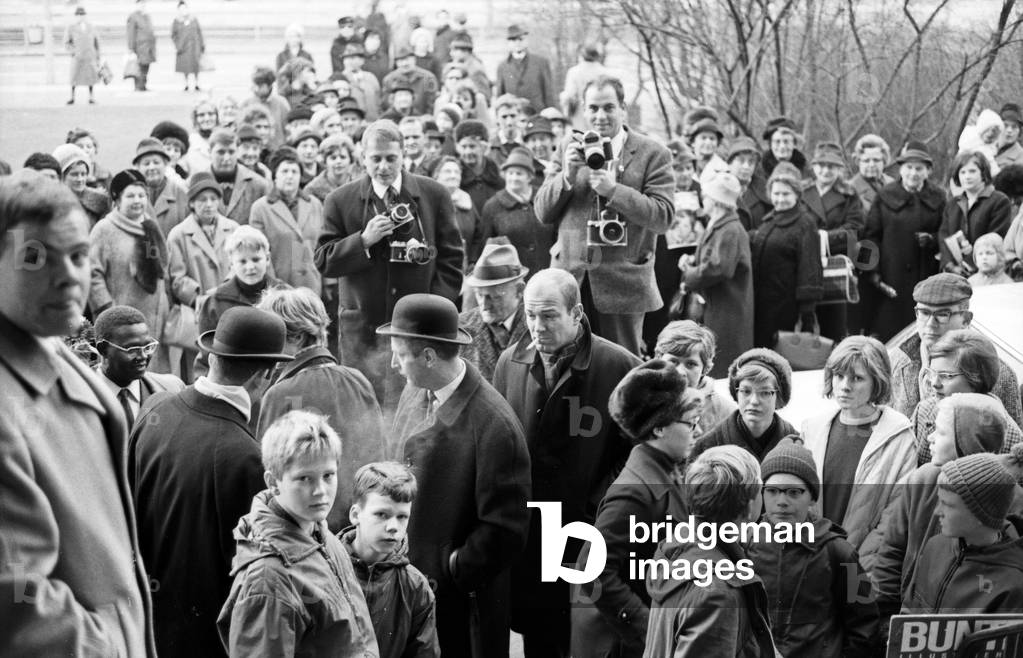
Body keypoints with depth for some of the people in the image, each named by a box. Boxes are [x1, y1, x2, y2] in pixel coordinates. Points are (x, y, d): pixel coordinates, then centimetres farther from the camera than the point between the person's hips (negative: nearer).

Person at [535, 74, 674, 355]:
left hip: (622, 282, -3)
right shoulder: (571, 150, 11)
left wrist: (614, 190, -19)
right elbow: (543, 213, 8)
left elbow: (663, 216, -9)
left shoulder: (653, 154, 0)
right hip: (570, 279, 3)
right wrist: (567, 176, -10)